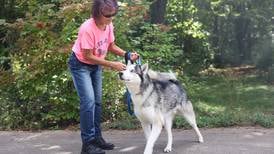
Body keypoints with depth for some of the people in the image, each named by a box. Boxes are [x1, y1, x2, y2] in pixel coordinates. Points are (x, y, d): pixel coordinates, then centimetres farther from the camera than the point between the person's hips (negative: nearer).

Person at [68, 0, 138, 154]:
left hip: (96, 65, 7)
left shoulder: (109, 25, -13)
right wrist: (112, 64, -30)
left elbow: (111, 46, 1)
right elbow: (87, 56, -28)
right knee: (89, 101, -14)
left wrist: (127, 54, -16)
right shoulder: (87, 29, -33)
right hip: (80, 65, -7)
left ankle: (96, 137, 21)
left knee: (97, 101, 10)